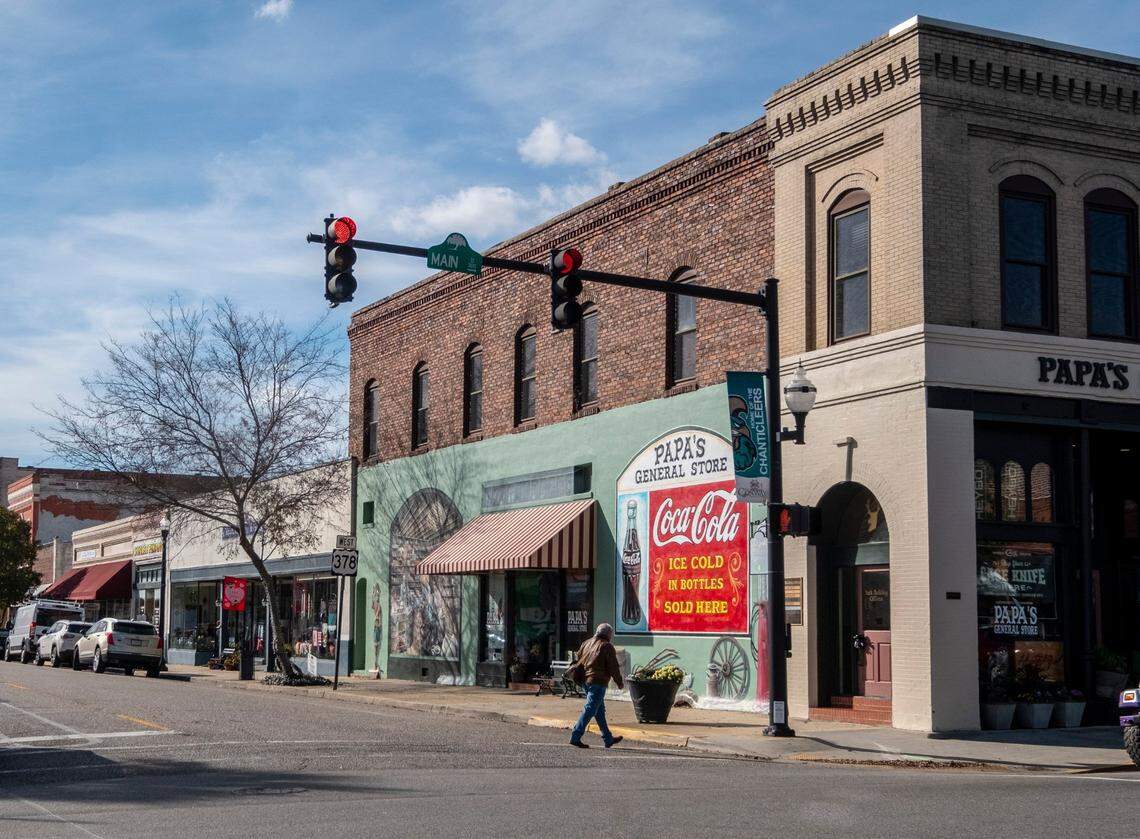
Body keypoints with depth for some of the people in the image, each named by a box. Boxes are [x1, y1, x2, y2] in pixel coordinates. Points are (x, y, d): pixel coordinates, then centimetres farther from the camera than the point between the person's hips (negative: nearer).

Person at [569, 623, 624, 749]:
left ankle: (608, 739, 24)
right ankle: (575, 737, -13)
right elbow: (613, 667, -7)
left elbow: (578, 660, 19)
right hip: (598, 682, -8)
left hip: (585, 680, 8)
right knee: (590, 709, -8)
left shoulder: (586, 643, 15)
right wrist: (620, 683, 2)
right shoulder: (607, 646, -7)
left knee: (600, 710, 16)